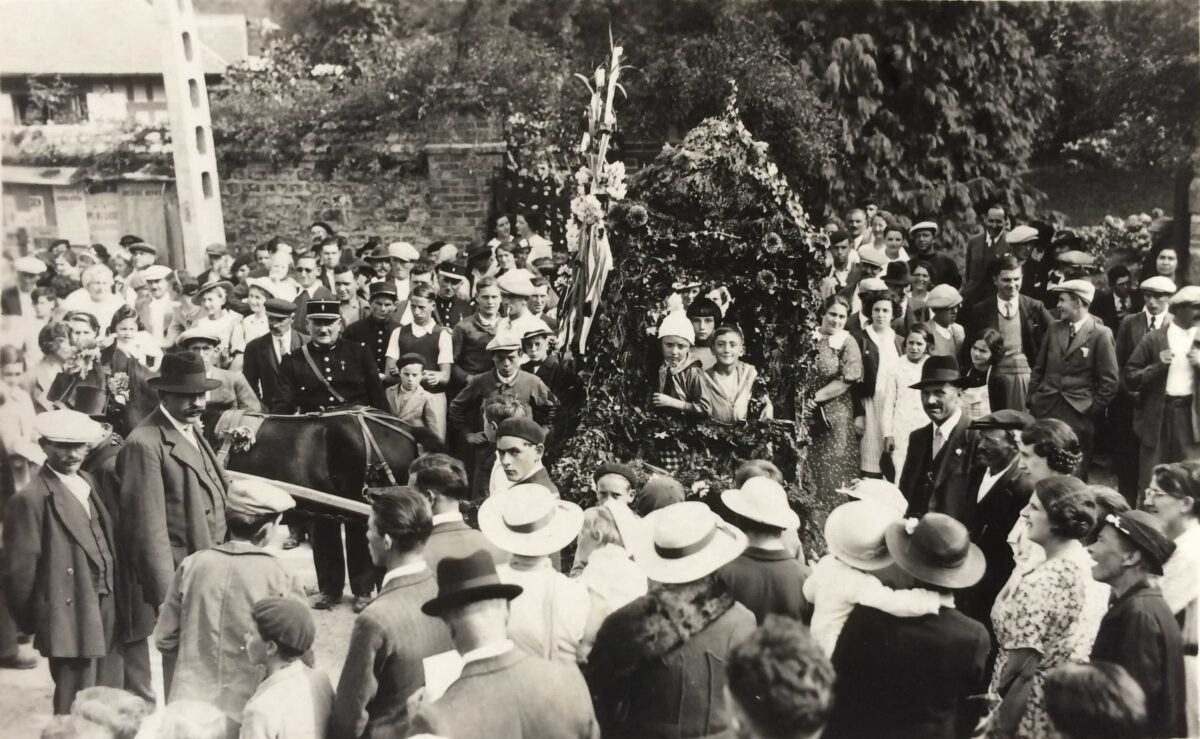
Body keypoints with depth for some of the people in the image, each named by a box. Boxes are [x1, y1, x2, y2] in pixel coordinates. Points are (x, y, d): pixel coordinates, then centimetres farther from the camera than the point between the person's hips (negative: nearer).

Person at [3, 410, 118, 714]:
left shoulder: (88, 483, 11)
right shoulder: (31, 498, -13)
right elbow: (20, 570, -10)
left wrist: (108, 604, 10)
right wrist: (30, 621, -1)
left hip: (102, 614, 7)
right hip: (70, 620, -7)